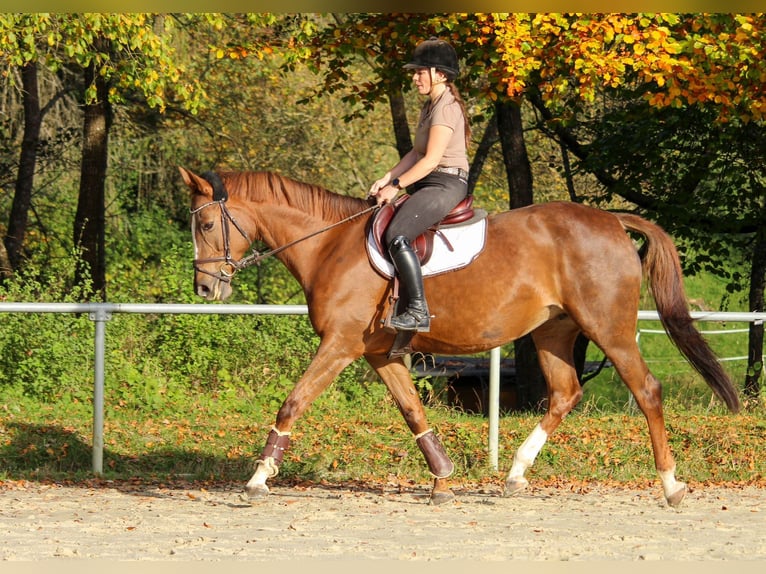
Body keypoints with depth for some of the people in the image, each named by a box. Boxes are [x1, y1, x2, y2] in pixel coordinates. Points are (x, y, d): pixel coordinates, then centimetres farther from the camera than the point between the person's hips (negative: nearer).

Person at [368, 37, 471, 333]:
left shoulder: (446, 106, -15)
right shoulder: (431, 105, 18)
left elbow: (431, 159, -20)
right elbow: (417, 152, 18)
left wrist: (397, 185, -16)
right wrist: (387, 178, 7)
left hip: (446, 184, -11)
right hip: (428, 184, 11)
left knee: (397, 236, -27)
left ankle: (418, 312, -30)